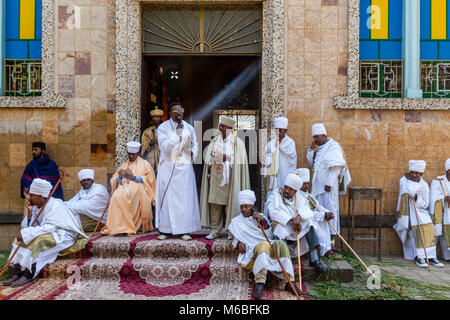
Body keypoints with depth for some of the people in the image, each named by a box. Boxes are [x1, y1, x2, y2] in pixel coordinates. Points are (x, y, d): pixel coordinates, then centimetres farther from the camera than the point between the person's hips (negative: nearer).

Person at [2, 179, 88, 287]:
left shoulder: (55, 205, -20)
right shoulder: (36, 206, 5)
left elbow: (50, 227, -28)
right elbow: (27, 227, 1)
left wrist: (26, 233, -29)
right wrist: (30, 213, -13)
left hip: (63, 235, -9)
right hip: (49, 233, 9)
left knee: (37, 240, -29)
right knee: (22, 238, -4)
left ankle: (28, 275, -19)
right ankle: (17, 273, -10)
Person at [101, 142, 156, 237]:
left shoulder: (144, 164, 17)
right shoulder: (124, 166, 29)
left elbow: (149, 179, 3)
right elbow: (114, 180, 18)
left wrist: (134, 177, -10)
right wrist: (120, 177, -5)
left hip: (138, 190, -3)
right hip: (124, 188, 4)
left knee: (123, 196, -35)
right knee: (116, 196, -32)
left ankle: (124, 228, -34)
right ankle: (119, 227, -32)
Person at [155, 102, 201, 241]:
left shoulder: (189, 128, 9)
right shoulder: (163, 127, 0)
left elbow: (195, 144, 19)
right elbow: (164, 147, -12)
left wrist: (192, 153, -2)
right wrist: (177, 133, -19)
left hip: (185, 167, 2)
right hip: (168, 167, -2)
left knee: (185, 197, 0)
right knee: (167, 197, 1)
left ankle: (184, 230, 6)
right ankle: (165, 230, 10)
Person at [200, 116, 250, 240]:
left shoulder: (237, 143, 1)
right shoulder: (214, 142, 13)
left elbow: (240, 161, -4)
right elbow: (208, 159, 11)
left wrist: (227, 158, -14)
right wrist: (216, 158, -8)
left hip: (230, 179, -3)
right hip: (215, 178, 4)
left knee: (231, 204, -1)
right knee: (214, 203, 3)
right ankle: (215, 230, 12)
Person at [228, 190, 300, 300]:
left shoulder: (261, 217, 20)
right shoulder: (236, 221, 18)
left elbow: (269, 236, 11)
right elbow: (235, 238, 17)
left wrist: (264, 221, -3)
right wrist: (239, 243, -6)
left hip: (268, 248, 3)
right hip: (251, 250, -3)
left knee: (280, 244, -30)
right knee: (263, 245, -37)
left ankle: (289, 282, -33)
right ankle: (259, 283, -45)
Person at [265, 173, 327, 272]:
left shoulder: (298, 199, 11)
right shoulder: (274, 196, -1)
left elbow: (308, 212, -8)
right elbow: (273, 212, -20)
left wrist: (299, 217, -30)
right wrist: (291, 220, -28)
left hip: (294, 230, 4)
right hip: (279, 232, -4)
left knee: (309, 223, -15)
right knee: (280, 225, -34)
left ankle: (314, 259, -19)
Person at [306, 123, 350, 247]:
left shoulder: (333, 147, -10)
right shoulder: (319, 148, 15)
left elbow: (335, 167, -17)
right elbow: (311, 162, 20)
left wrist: (329, 183, -21)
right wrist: (311, 150, 5)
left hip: (328, 185, -8)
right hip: (318, 185, 8)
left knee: (329, 208, -3)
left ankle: (331, 238, 4)